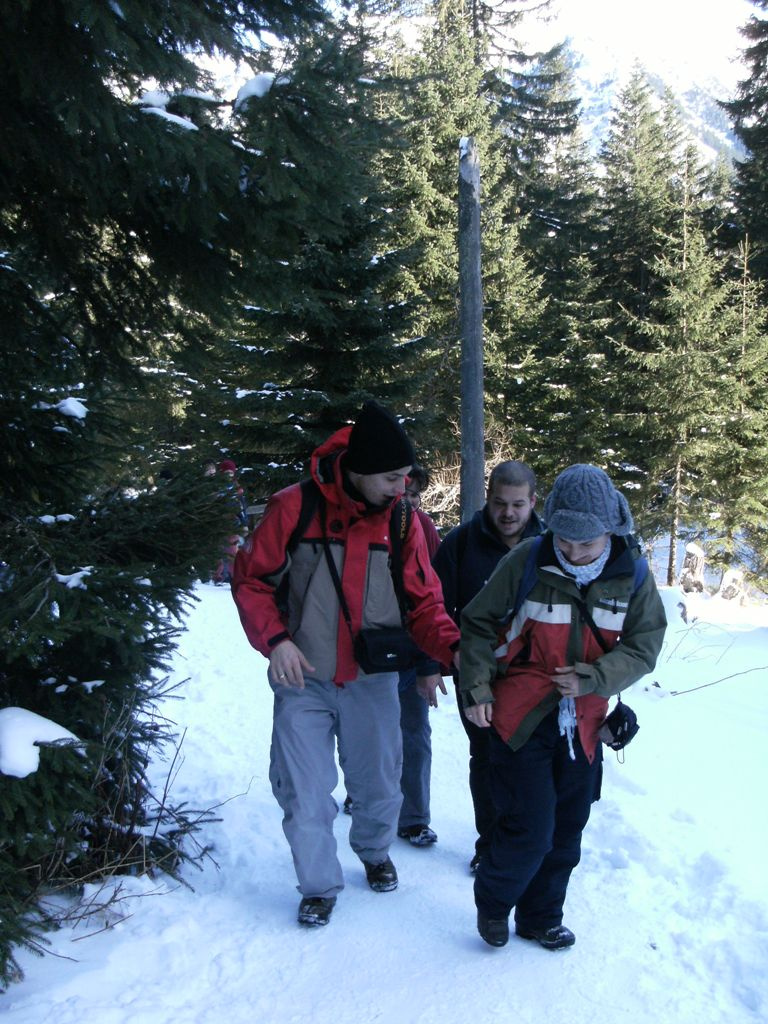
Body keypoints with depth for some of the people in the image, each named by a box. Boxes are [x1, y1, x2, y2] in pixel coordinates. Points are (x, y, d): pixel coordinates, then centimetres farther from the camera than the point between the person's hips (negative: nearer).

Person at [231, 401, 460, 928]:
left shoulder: (403, 521, -5)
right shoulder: (295, 507, -13)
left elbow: (424, 602, -1)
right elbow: (251, 579, -5)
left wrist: (453, 646, -19)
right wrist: (274, 639, -18)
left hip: (372, 681, 2)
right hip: (303, 680, -2)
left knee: (379, 785, 15)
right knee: (305, 795, 3)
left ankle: (375, 852, 47)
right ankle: (320, 885, 28)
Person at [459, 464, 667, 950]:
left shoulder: (633, 576, -6)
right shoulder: (526, 561, -14)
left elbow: (643, 647, -2)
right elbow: (479, 625, -4)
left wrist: (592, 679, -16)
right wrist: (477, 687, -12)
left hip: (582, 725, 4)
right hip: (520, 719, -4)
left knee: (567, 834, 15)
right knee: (529, 830, -7)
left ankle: (541, 917, 38)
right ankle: (493, 901, 23)